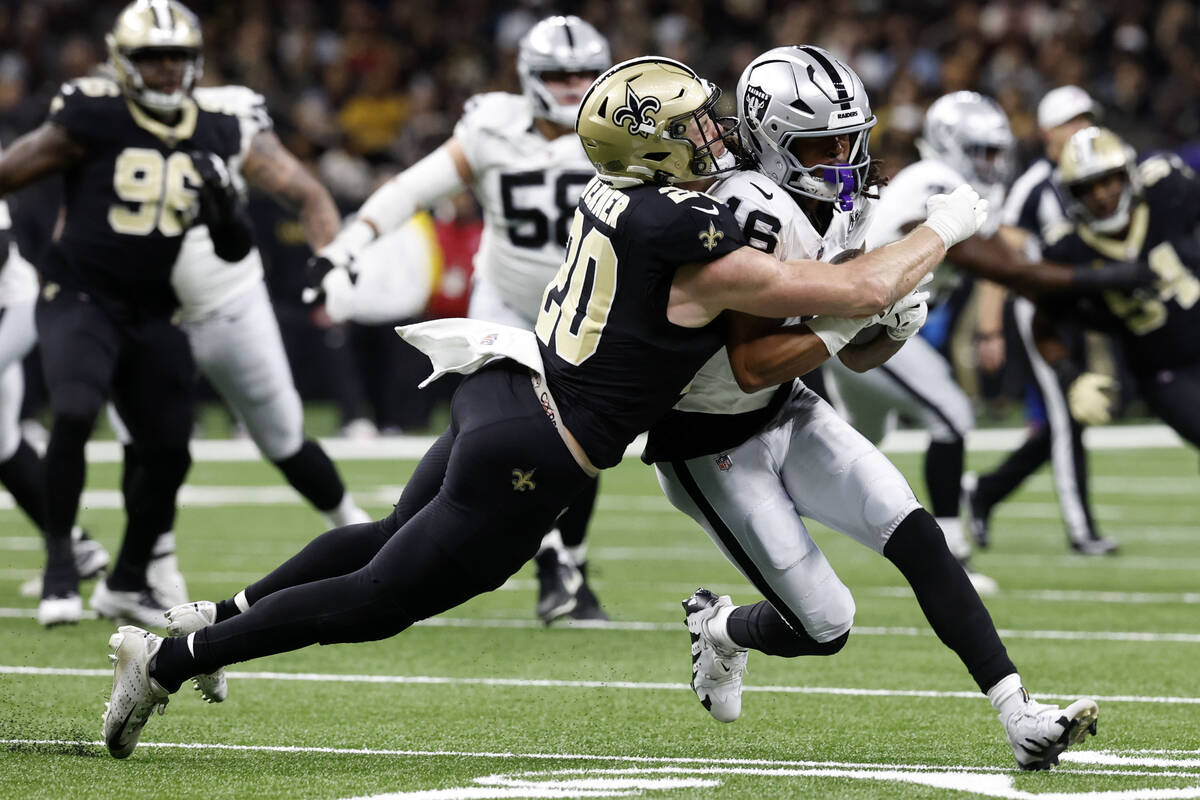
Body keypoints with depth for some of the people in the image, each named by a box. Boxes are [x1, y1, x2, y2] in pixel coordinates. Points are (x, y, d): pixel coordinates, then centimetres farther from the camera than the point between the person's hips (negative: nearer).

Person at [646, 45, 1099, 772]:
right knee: (824, 628, -5)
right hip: (711, 445, -7)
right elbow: (751, 367, -31)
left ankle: (1021, 717, -13)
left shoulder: (848, 212, -2)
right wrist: (846, 319, -32)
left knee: (916, 535, -11)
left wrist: (895, 326, -13)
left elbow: (857, 356, 7)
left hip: (786, 414, 7)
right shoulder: (754, 214, -28)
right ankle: (719, 629, 29)